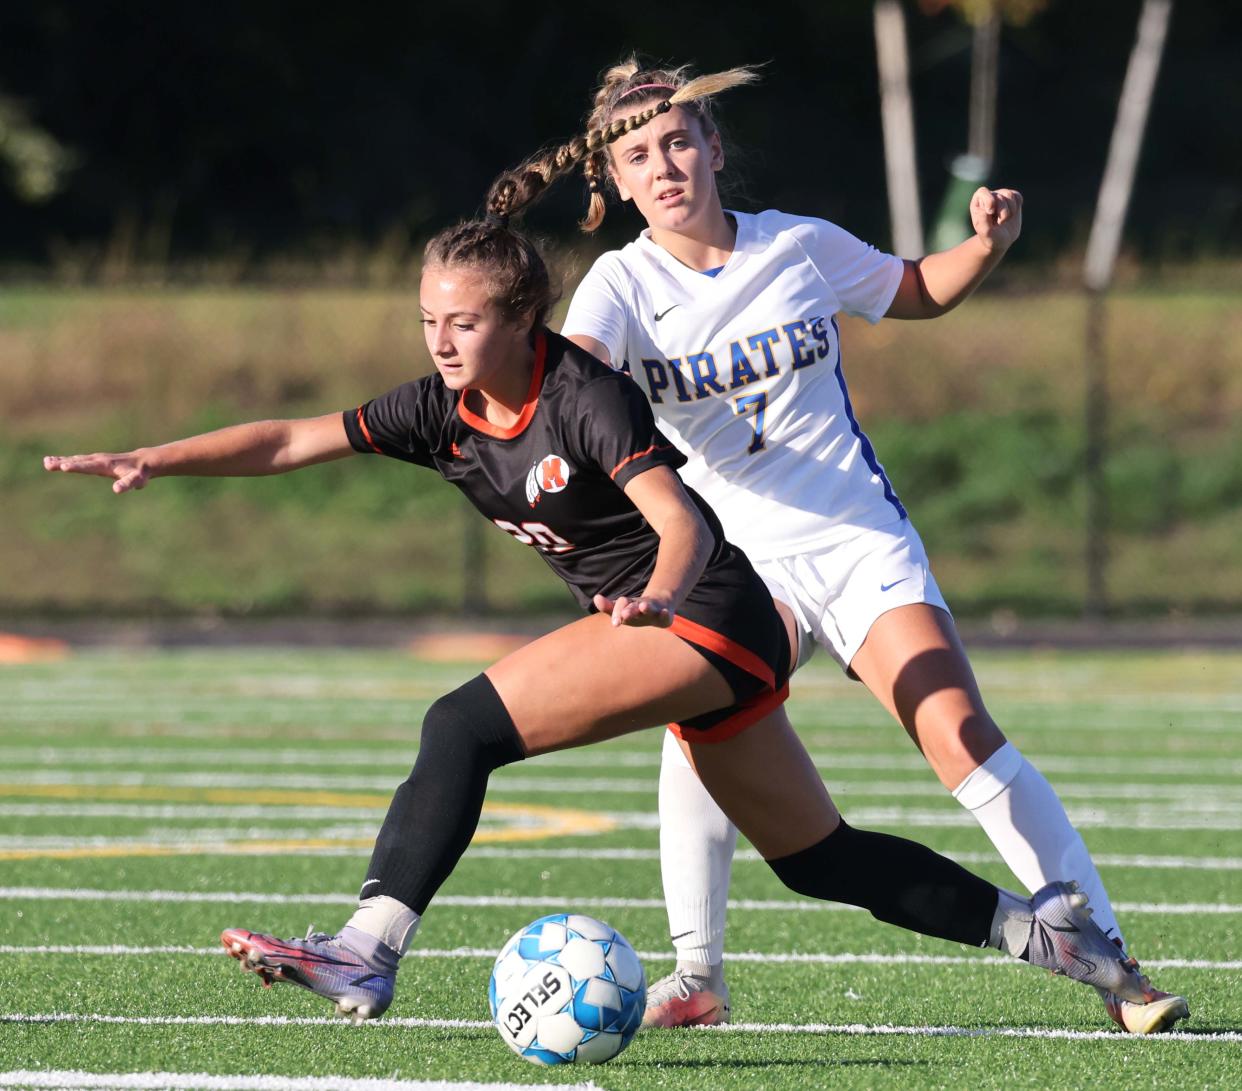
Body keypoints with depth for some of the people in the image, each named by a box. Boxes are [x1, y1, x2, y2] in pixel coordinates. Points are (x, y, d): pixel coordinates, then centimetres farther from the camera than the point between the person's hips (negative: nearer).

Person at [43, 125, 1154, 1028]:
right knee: (818, 857, 14)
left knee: (463, 726, -21)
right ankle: (1041, 926, 20)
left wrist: (655, 597, -49)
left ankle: (369, 951, -27)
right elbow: (292, 440, 2)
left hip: (705, 614, -9)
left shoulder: (585, 394, -18)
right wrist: (153, 460, -9)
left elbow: (679, 519, -28)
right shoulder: (446, 410, 3)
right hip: (664, 632, 9)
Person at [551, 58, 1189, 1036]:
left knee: (960, 735, -16)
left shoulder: (800, 247, -1)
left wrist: (991, 242, -3)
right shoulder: (625, 283, -4)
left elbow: (921, 293, 17)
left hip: (861, 541, 0)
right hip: (739, 559, 1)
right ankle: (698, 975, -9)